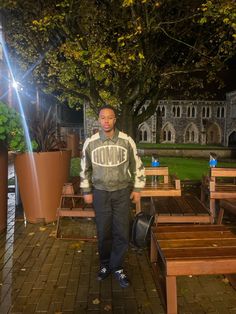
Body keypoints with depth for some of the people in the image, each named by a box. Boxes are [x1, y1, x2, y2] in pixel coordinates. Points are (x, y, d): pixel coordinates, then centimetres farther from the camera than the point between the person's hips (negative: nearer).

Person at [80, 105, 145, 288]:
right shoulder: (90, 142, -4)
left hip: (122, 192, 0)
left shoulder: (127, 141, -6)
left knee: (122, 233, 3)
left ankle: (117, 267, 23)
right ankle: (105, 265, 31)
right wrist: (86, 191, 7)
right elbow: (85, 168, 7)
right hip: (100, 192, 1)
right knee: (103, 232, 10)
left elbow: (137, 166, 4)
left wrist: (137, 189, 3)